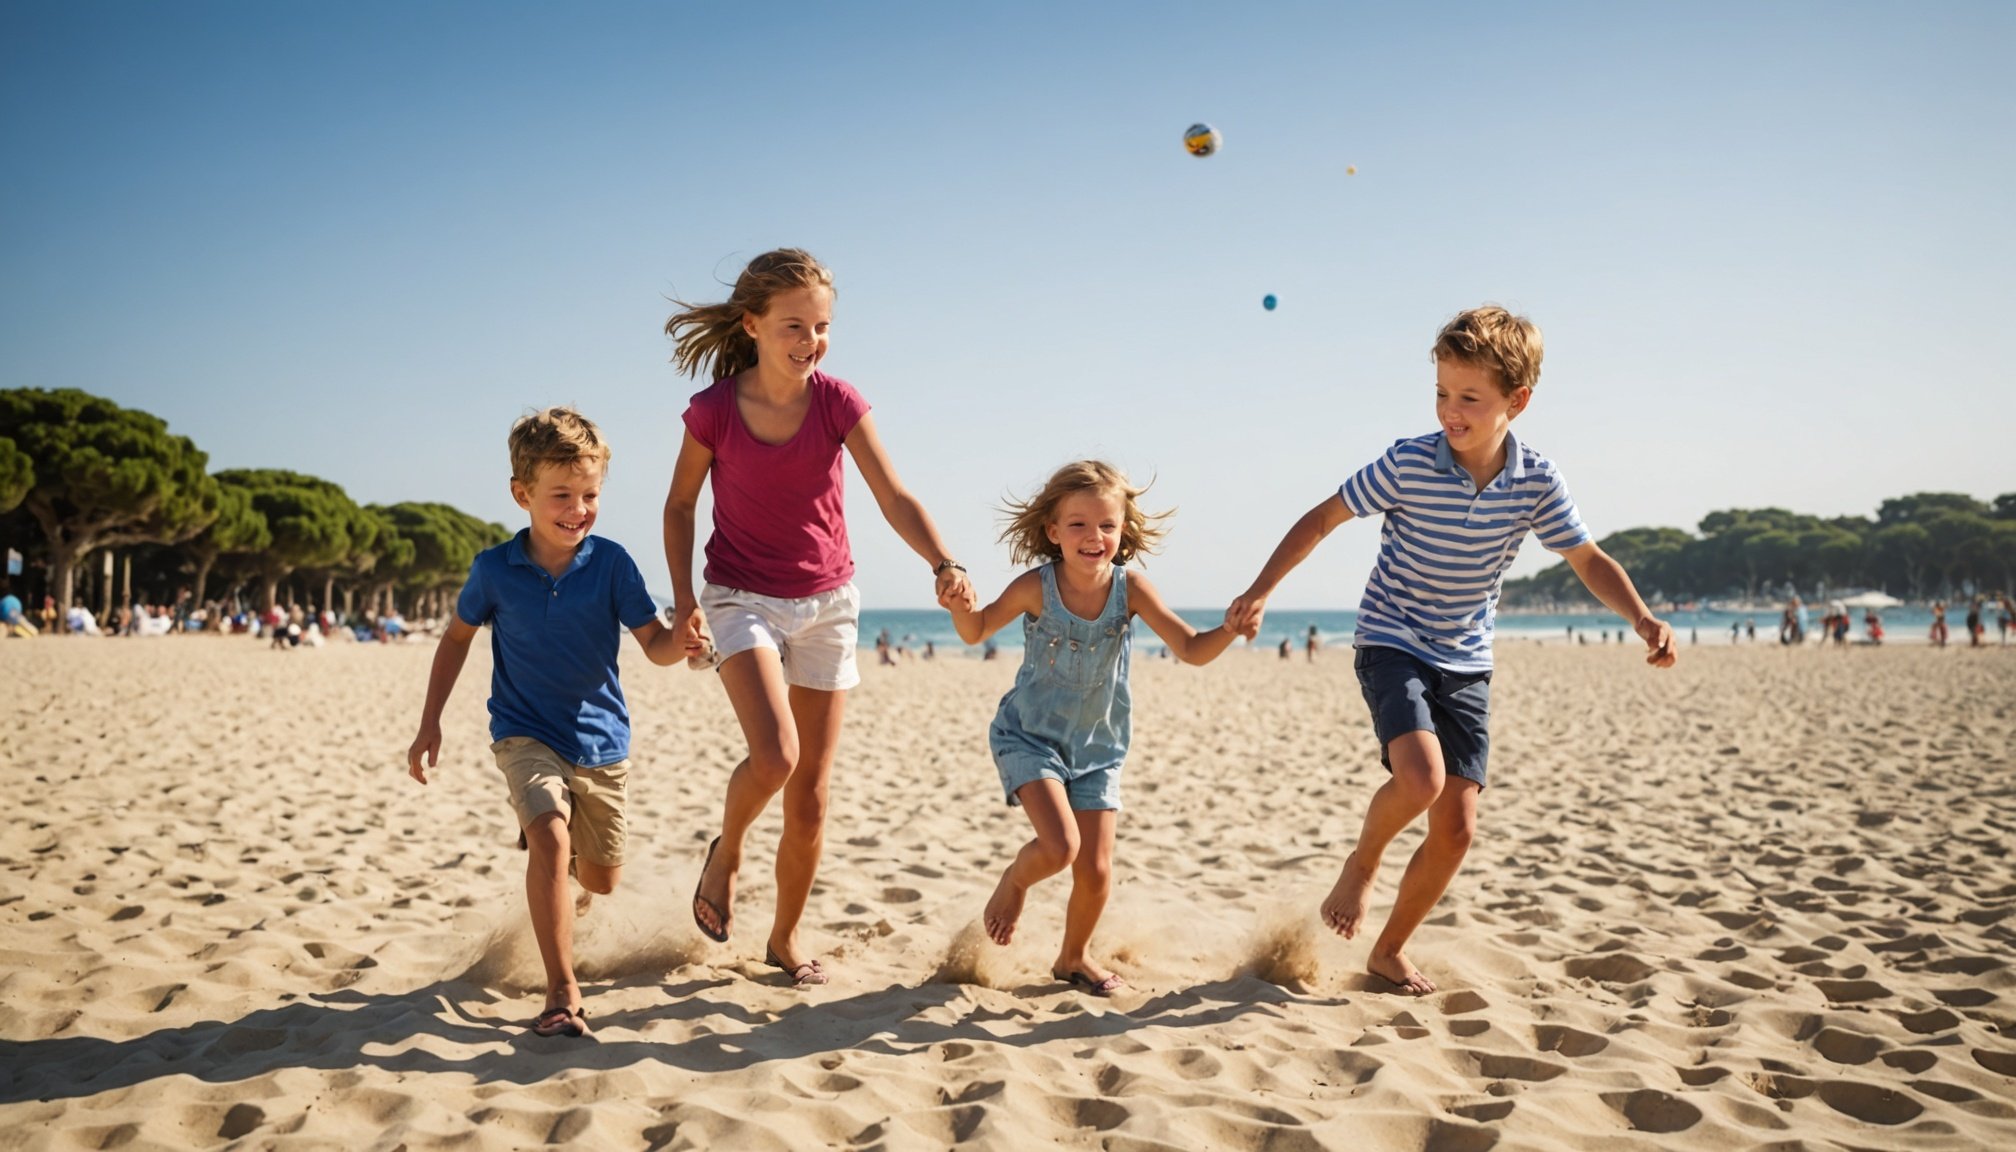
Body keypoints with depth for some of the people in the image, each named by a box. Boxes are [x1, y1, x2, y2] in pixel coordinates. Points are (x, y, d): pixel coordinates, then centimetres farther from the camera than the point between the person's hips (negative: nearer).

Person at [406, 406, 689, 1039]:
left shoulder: (610, 563, -12)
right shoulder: (495, 570, -9)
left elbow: (655, 643, -13)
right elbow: (457, 636, 8)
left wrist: (683, 641, -37)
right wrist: (430, 723, 7)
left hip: (601, 739, 2)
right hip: (526, 734, -1)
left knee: (602, 880, 12)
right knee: (549, 837, -28)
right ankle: (562, 992, -18)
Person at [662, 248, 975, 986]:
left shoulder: (837, 402, -8)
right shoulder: (714, 410, -11)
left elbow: (893, 497, -14)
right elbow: (680, 504, 2)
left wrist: (943, 565, -31)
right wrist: (684, 598, -7)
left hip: (827, 602, 2)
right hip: (743, 598, -2)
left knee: (811, 796, 5)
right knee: (774, 755, -25)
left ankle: (786, 938, 25)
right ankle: (725, 852, 9)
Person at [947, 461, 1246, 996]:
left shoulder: (1130, 588, -16)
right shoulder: (1036, 586, -19)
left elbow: (1192, 649, -17)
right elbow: (977, 632, -6)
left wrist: (1230, 629, -37)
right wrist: (959, 605, -28)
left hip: (1097, 747, 3)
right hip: (1029, 737, -2)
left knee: (1096, 871, 2)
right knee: (1059, 846, -23)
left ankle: (1074, 957, 32)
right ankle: (1014, 880, 14)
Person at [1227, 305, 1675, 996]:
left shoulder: (1537, 482, -7)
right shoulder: (1408, 465, -16)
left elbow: (1588, 560, 4)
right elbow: (1324, 518, -6)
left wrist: (1642, 618, -12)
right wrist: (1261, 591, -12)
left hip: (1466, 664, 4)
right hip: (1391, 646, -4)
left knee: (1456, 828, 1)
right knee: (1421, 778, -29)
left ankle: (1390, 950, 22)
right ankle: (1361, 864, 3)